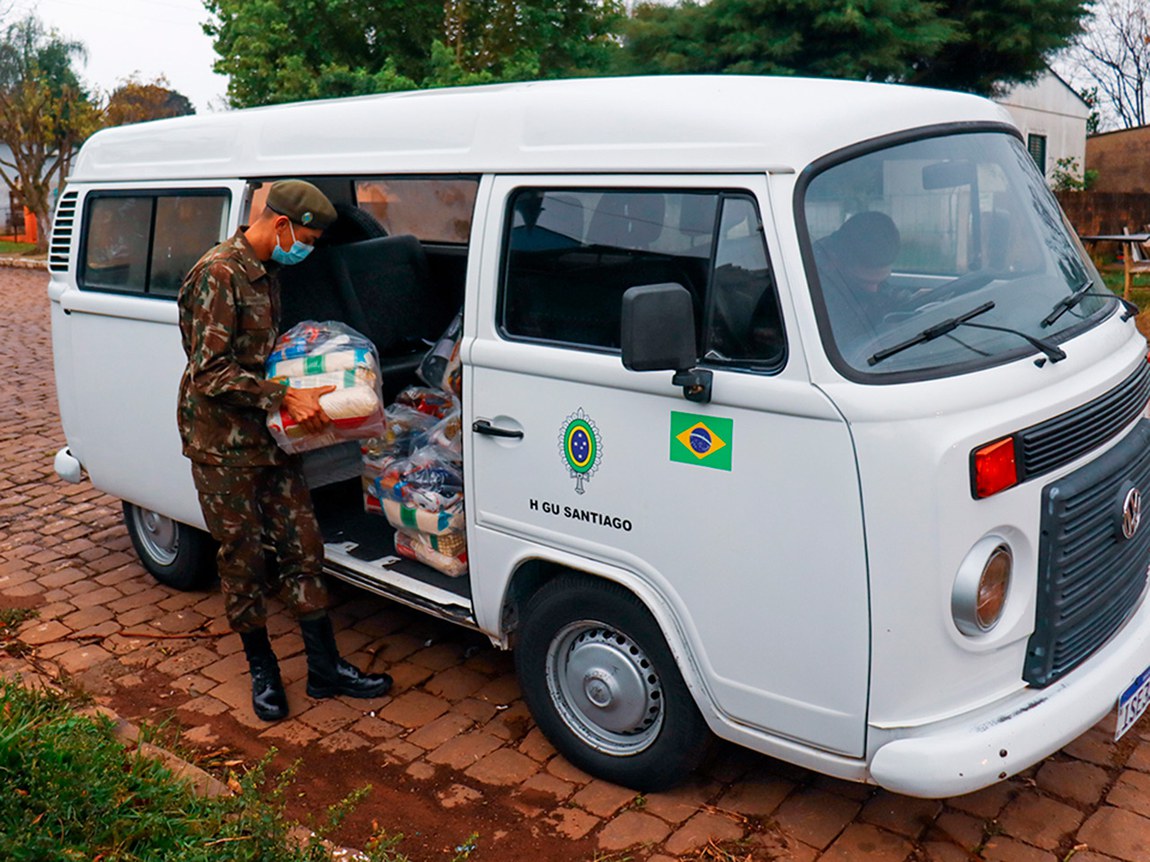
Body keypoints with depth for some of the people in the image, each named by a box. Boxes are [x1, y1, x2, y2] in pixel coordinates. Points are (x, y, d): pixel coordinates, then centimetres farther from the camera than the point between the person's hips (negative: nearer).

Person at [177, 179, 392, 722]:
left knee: (303, 545, 8)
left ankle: (325, 668, 17)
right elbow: (211, 373, -23)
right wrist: (286, 397, -24)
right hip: (222, 443, -8)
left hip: (269, 434, 8)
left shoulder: (265, 272, 11)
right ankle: (261, 668, 24)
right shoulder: (218, 275, -18)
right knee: (245, 559, 5)